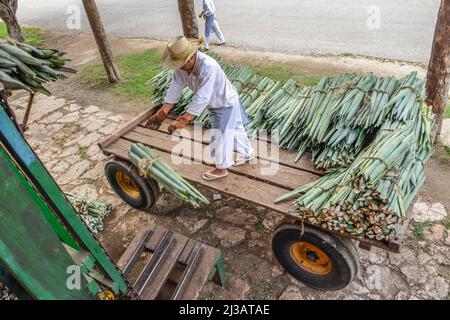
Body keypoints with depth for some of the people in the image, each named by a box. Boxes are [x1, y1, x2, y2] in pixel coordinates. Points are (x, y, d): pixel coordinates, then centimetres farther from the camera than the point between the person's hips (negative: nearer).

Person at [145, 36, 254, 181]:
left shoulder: (207, 66, -38)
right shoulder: (182, 65, -14)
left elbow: (202, 98, -41)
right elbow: (175, 88, -10)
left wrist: (183, 120, -41)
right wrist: (162, 113, -14)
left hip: (226, 104, -8)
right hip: (215, 104, 8)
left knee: (220, 137, 4)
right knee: (235, 129, 23)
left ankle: (221, 169, 26)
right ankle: (247, 153, 45)